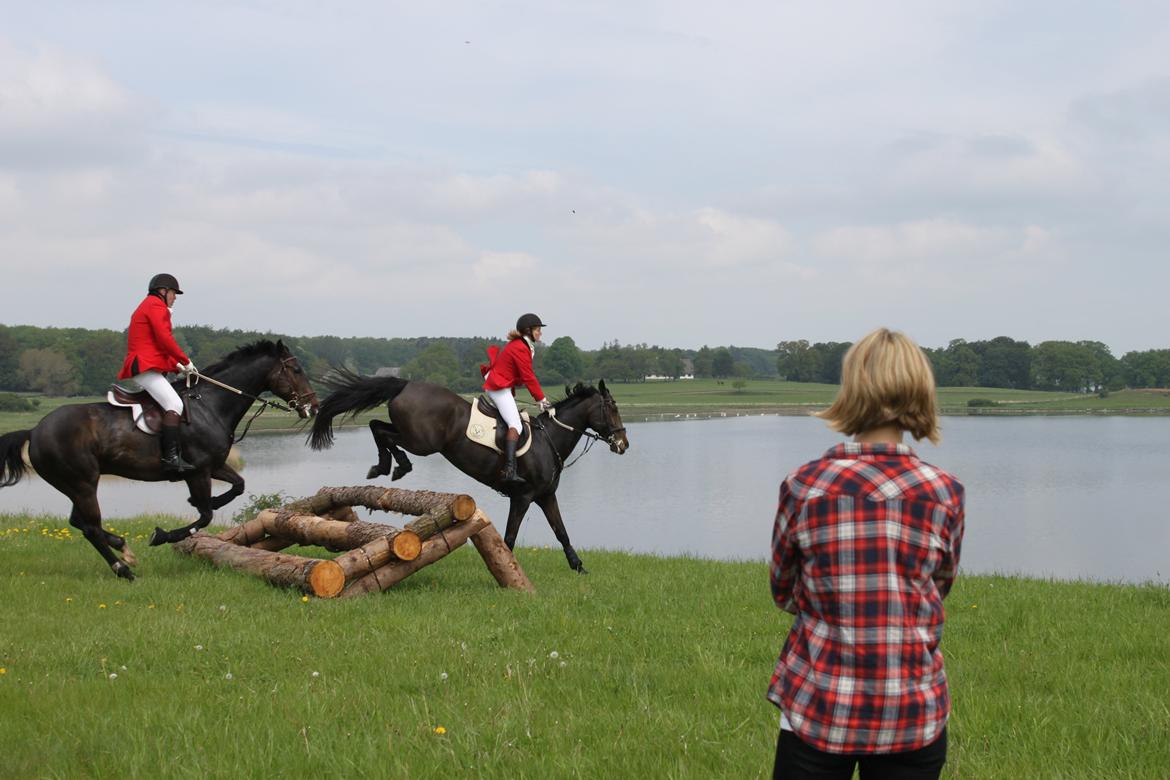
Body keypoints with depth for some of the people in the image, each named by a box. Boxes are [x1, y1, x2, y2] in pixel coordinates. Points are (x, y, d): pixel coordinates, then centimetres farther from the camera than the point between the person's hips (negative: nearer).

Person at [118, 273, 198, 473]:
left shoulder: (146, 307, 28)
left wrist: (178, 366, 16)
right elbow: (165, 339, -15)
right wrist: (186, 361, -6)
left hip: (143, 367, 11)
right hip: (146, 368, -11)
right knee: (174, 404, -24)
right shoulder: (156, 305, -5)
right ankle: (170, 457, -34)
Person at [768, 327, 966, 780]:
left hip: (817, 708, -1)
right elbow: (939, 588, 10)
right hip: (915, 716, 1)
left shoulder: (803, 487, -7)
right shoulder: (945, 492, -6)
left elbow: (784, 594, 6)